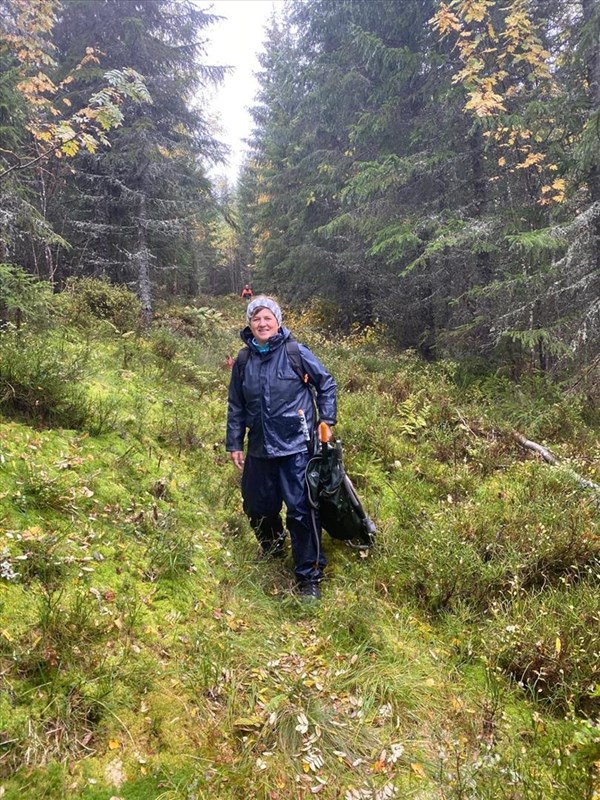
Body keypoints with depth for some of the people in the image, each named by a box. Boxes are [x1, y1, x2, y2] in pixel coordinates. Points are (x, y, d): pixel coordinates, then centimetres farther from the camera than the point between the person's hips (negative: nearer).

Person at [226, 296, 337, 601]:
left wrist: (326, 421, -4)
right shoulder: (243, 359, 5)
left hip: (296, 446, -5)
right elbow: (236, 405, 12)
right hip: (259, 448, 5)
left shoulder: (295, 352, -6)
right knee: (257, 507, 15)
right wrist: (234, 444, 11)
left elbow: (327, 384, 2)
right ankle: (272, 551, 45)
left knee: (301, 510, -4)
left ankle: (309, 578, 10)